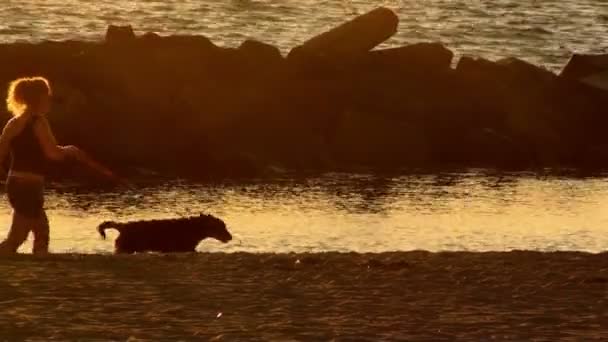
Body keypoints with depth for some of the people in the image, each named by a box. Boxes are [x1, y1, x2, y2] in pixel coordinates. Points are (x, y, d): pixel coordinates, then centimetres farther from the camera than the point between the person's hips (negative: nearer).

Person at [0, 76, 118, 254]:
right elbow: (53, 154, -18)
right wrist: (70, 150, 1)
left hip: (15, 183, 8)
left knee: (42, 232, 19)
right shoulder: (39, 122, -12)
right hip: (29, 186, -8)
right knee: (16, 238, -7)